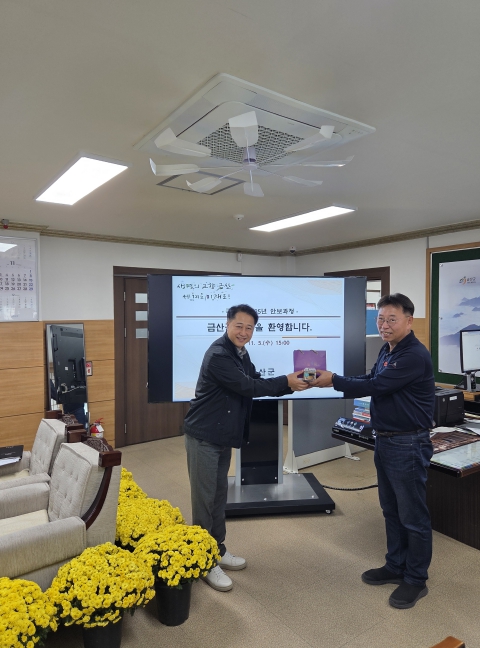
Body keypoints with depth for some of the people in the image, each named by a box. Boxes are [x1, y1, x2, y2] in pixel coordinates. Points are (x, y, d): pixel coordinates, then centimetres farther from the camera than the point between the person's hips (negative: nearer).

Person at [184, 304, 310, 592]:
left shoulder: (241, 353, 9)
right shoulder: (219, 355, -22)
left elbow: (257, 383, 9)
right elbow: (247, 387, -25)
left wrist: (291, 384, -3)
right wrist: (286, 382, -17)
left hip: (223, 437, 9)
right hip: (203, 437, -9)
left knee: (220, 494, 18)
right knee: (205, 498, 1)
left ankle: (218, 549, 33)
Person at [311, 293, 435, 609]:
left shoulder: (415, 355, -21)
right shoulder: (387, 350, 10)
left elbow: (376, 386, -24)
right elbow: (371, 380, 9)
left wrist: (334, 381, -16)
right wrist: (334, 380, -6)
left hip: (408, 445, -9)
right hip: (385, 441, 9)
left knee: (413, 515, 7)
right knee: (392, 510, 20)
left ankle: (416, 580, 24)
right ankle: (396, 567, 36)